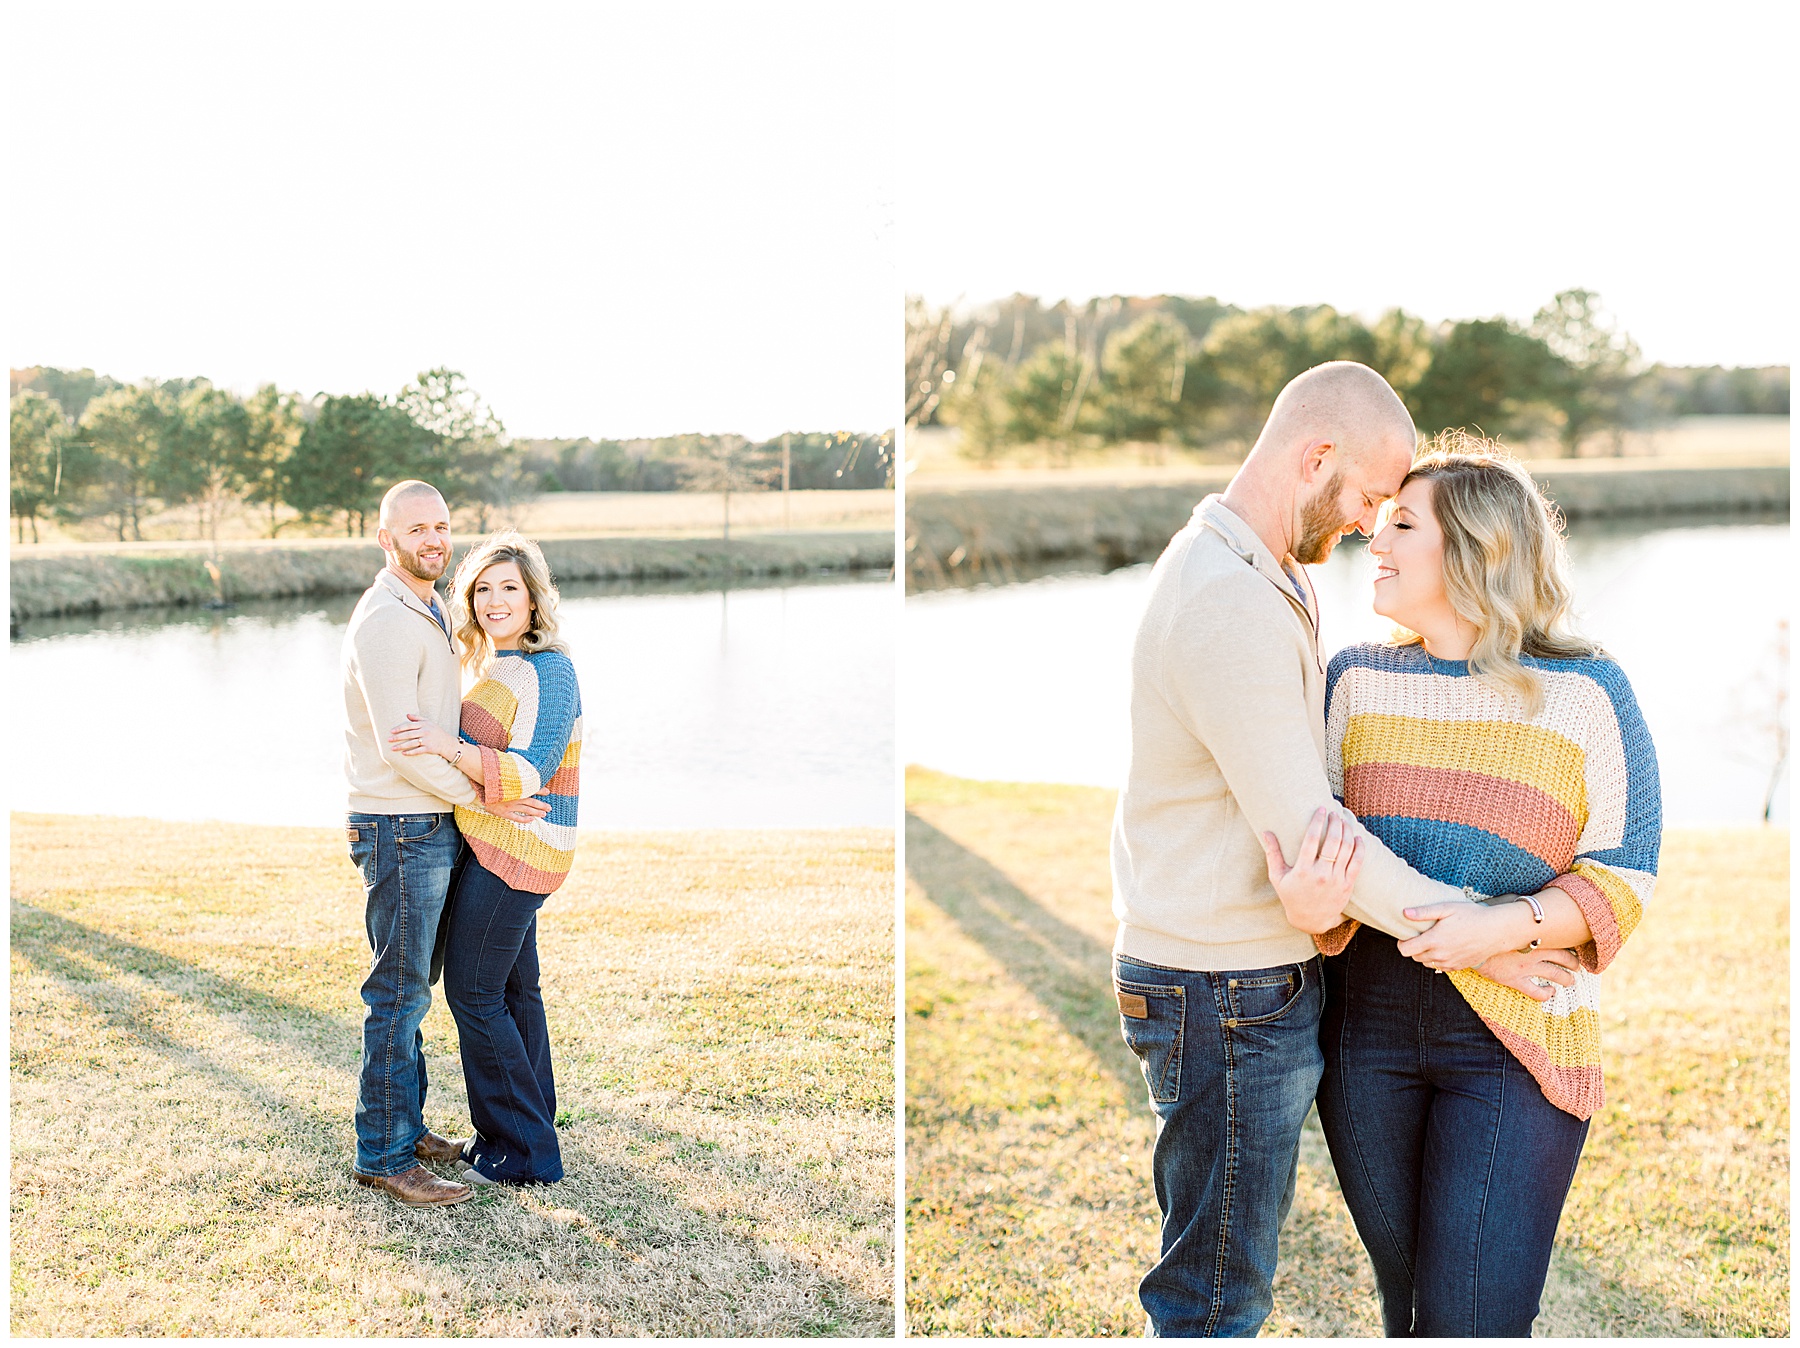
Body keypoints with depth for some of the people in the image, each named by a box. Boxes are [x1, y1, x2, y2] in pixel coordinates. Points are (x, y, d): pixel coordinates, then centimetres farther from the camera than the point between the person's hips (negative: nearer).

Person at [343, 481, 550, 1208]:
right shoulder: (385, 622, -18)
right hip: (401, 830, -10)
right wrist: (485, 797, -16)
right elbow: (400, 747, -22)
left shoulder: (428, 614, 15)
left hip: (430, 826, 10)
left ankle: (406, 1128, 26)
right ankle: (383, 1155, 4)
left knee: (410, 985, 16)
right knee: (398, 991, -4)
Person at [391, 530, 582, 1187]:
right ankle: (533, 1129, 26)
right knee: (512, 988, 15)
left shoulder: (548, 672, -18)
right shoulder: (493, 664, 12)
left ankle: (524, 1154, 5)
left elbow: (527, 774, -26)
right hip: (496, 844, 10)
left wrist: (449, 747, -34)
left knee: (473, 992, -4)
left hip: (515, 848, -10)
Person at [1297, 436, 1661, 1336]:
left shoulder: (1585, 692, -4)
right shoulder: (1358, 680, 6)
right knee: (1408, 1302, 13)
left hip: (1512, 1043, -3)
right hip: (1368, 1024, 4)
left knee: (1475, 1322, -6)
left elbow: (1622, 878, -4)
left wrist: (1507, 927, -21)